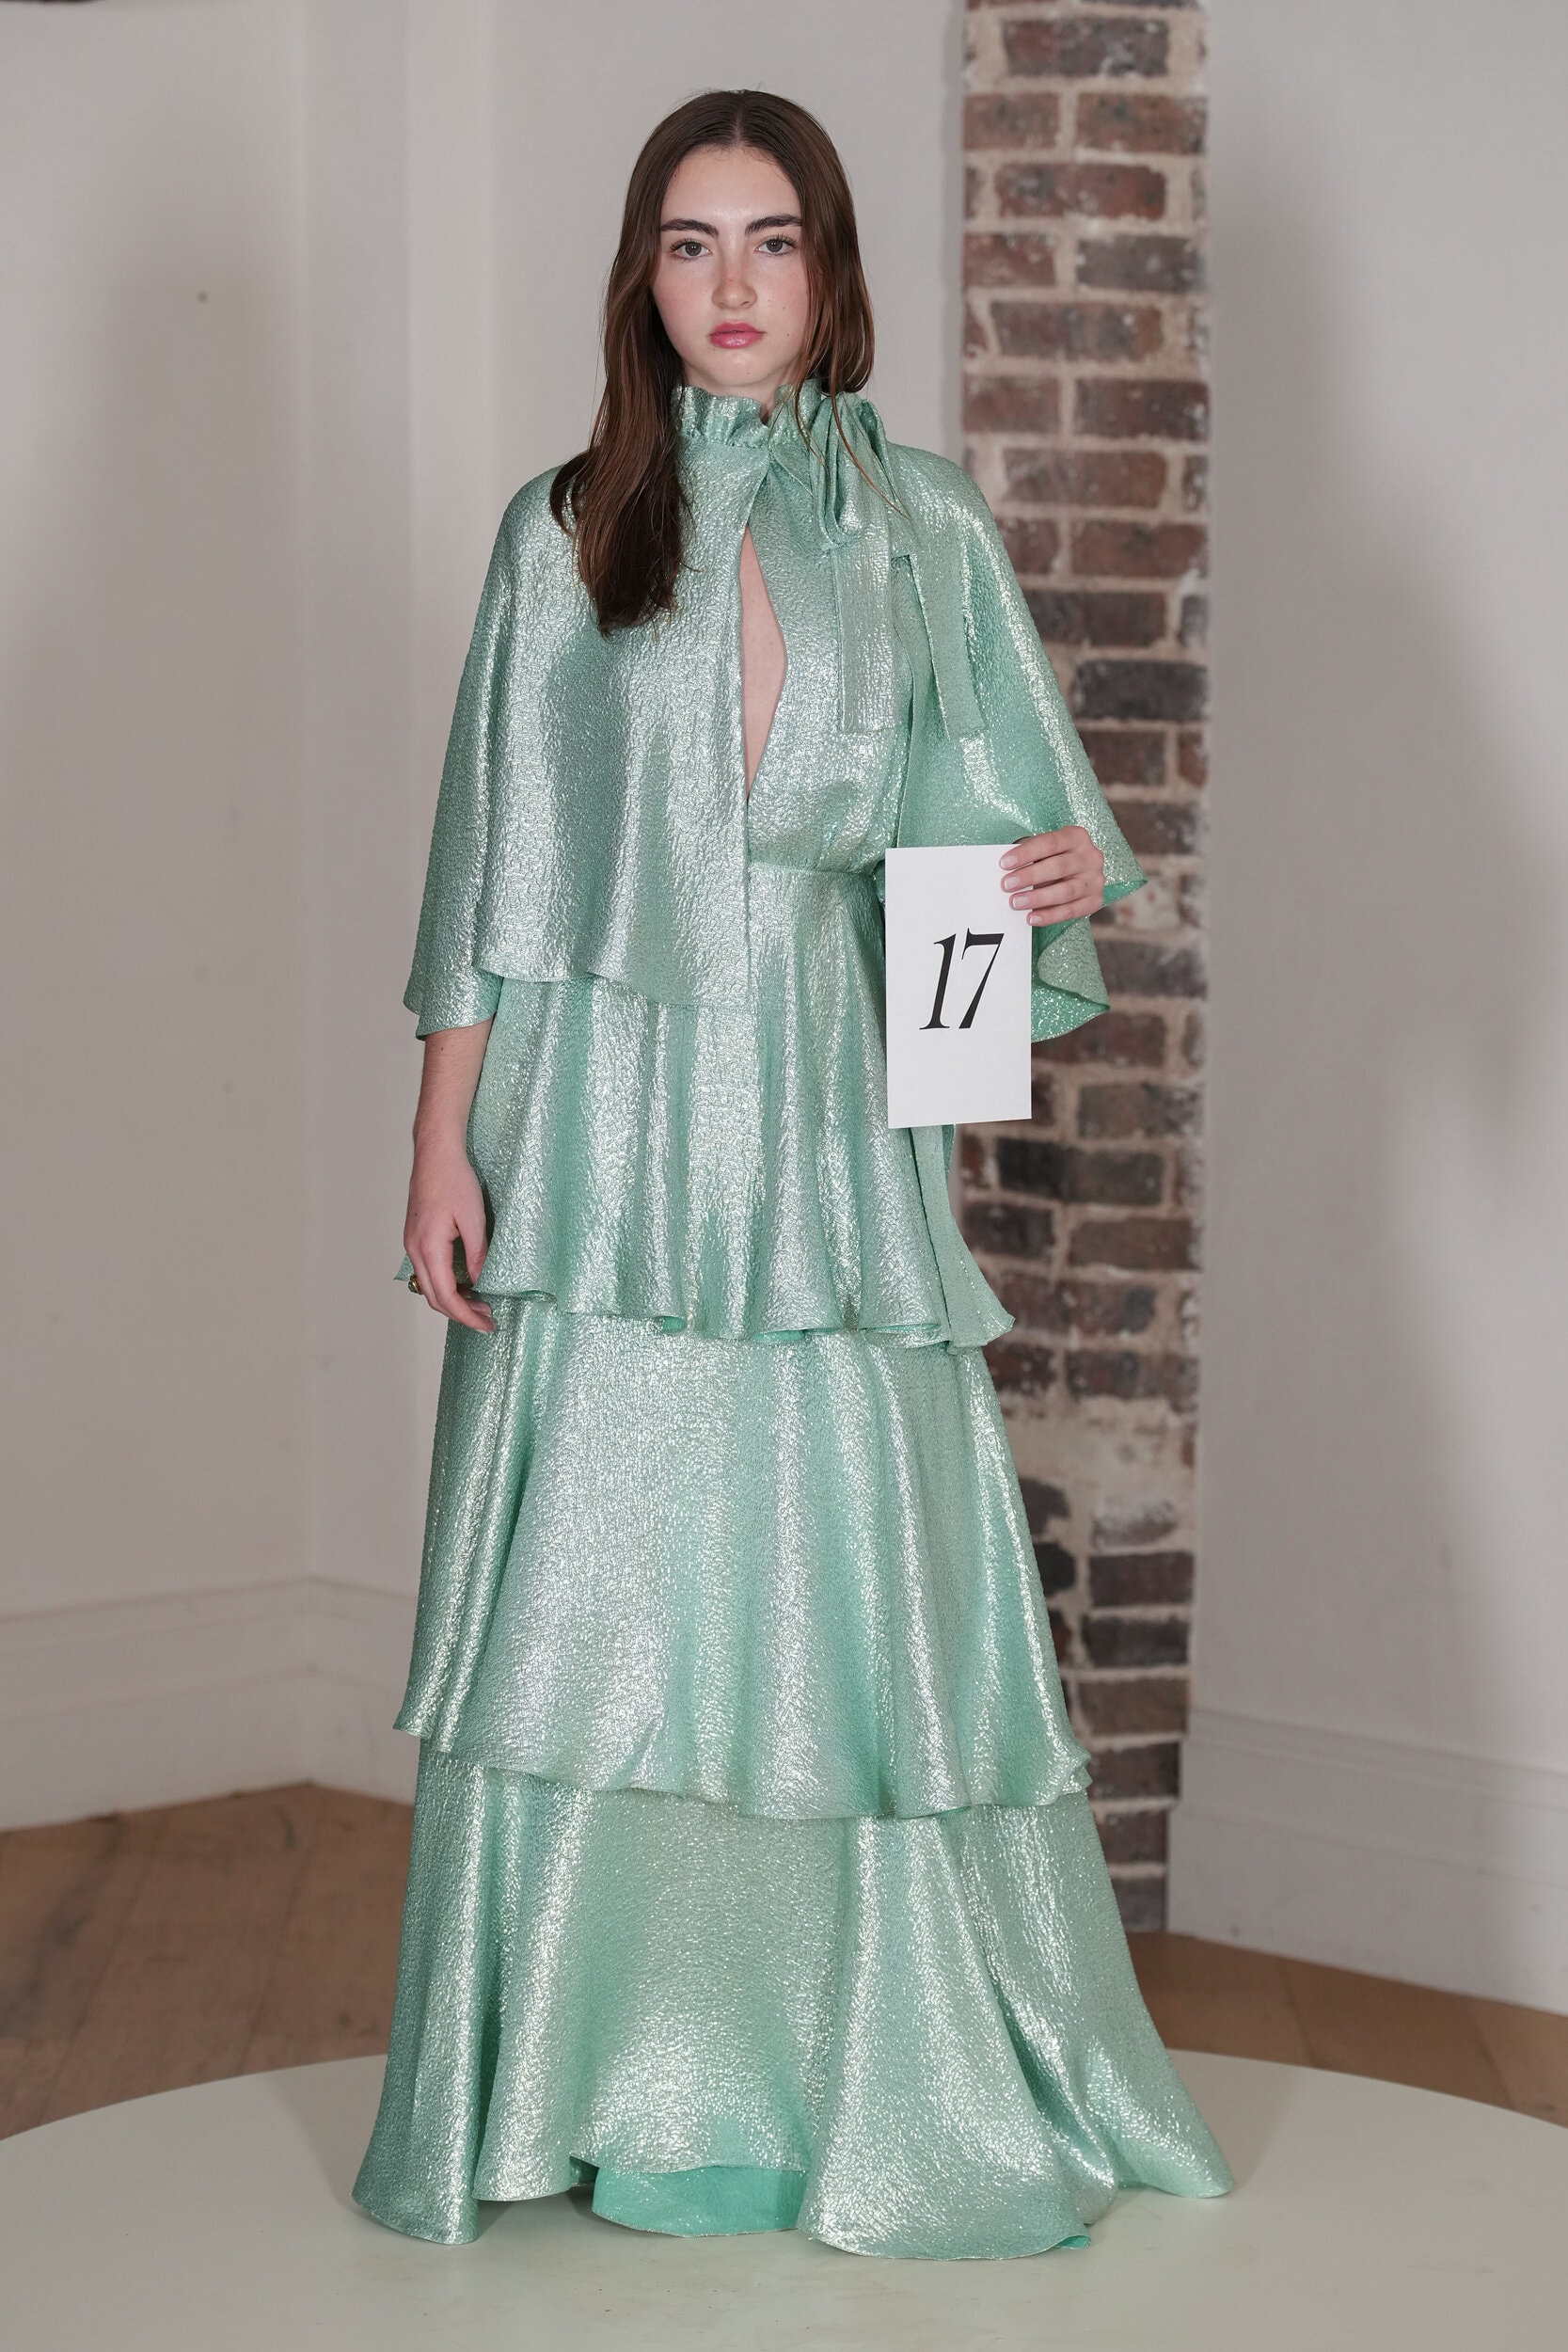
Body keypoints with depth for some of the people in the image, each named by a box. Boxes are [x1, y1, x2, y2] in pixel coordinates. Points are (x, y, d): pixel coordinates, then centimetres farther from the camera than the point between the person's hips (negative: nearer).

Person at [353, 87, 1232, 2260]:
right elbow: (493, 863, 5)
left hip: (832, 1127, 0)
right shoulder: (565, 531, 7)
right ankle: (585, 2080, 11)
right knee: (587, 1586, -1)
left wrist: (1076, 874, -13)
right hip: (603, 1129, 0)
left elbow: (1019, 822, 11)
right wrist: (442, 1143, -1)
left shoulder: (927, 536, 8)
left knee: (856, 1579, 0)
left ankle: (898, 2076, 13)